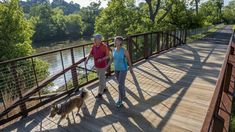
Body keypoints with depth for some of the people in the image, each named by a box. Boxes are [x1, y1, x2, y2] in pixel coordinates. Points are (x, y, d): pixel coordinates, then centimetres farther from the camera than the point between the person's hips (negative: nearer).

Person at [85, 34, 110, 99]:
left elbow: (108, 56, -13)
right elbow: (90, 54, 3)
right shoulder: (94, 46, -1)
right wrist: (87, 59, -16)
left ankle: (100, 93, 10)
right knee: (101, 77, 21)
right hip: (96, 65, 7)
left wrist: (102, 59, -31)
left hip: (102, 65, -7)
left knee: (101, 79, 0)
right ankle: (105, 88, 41)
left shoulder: (104, 46, -19)